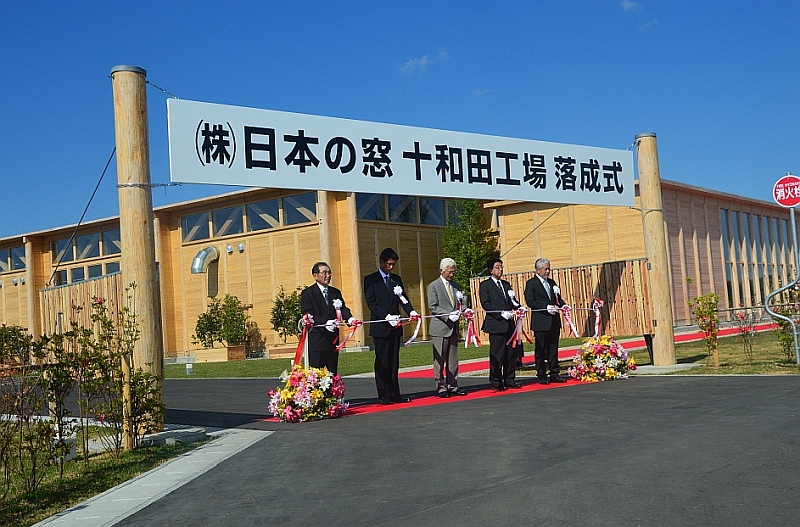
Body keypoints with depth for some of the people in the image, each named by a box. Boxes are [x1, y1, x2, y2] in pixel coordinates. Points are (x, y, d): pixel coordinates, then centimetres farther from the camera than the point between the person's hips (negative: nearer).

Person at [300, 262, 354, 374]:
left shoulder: (336, 292, 15)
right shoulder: (307, 293, -3)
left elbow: (342, 309, 3)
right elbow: (308, 315, -13)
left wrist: (349, 318, -20)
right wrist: (325, 323, -29)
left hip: (333, 340, 6)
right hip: (316, 341, -5)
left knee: (333, 373, 8)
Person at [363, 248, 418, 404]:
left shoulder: (397, 279, 16)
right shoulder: (370, 280, -1)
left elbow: (403, 298, 10)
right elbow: (371, 303, -8)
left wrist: (411, 311, -11)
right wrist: (386, 316, -20)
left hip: (395, 326, 5)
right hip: (380, 327, -5)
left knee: (394, 362, 8)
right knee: (382, 362, -2)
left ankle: (395, 394, 12)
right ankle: (384, 396, 2)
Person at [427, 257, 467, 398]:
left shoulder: (456, 286, 15)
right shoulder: (433, 286, -3)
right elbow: (433, 307, -9)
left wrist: (458, 312, -2)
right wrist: (448, 315, -19)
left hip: (453, 328, 6)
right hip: (440, 328, -6)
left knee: (453, 359, 8)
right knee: (439, 359, -2)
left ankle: (452, 386, 14)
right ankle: (441, 388, 3)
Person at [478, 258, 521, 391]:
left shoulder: (506, 284, 19)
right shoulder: (485, 285, -2)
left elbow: (511, 301, 20)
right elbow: (485, 304, -10)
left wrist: (512, 311, -2)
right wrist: (502, 313, -17)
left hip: (509, 324, 7)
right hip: (496, 324, -7)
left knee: (511, 353, 8)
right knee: (497, 354, -4)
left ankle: (509, 380, 17)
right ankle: (496, 382, 2)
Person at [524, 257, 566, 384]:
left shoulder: (551, 282, 17)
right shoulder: (531, 283, -4)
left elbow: (557, 298, 21)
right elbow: (530, 301, -12)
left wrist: (563, 305, -1)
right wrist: (546, 307, -19)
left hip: (554, 321, 6)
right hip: (540, 322, -6)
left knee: (553, 348, 8)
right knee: (541, 349, 0)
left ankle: (554, 374, 13)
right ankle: (541, 375, 7)